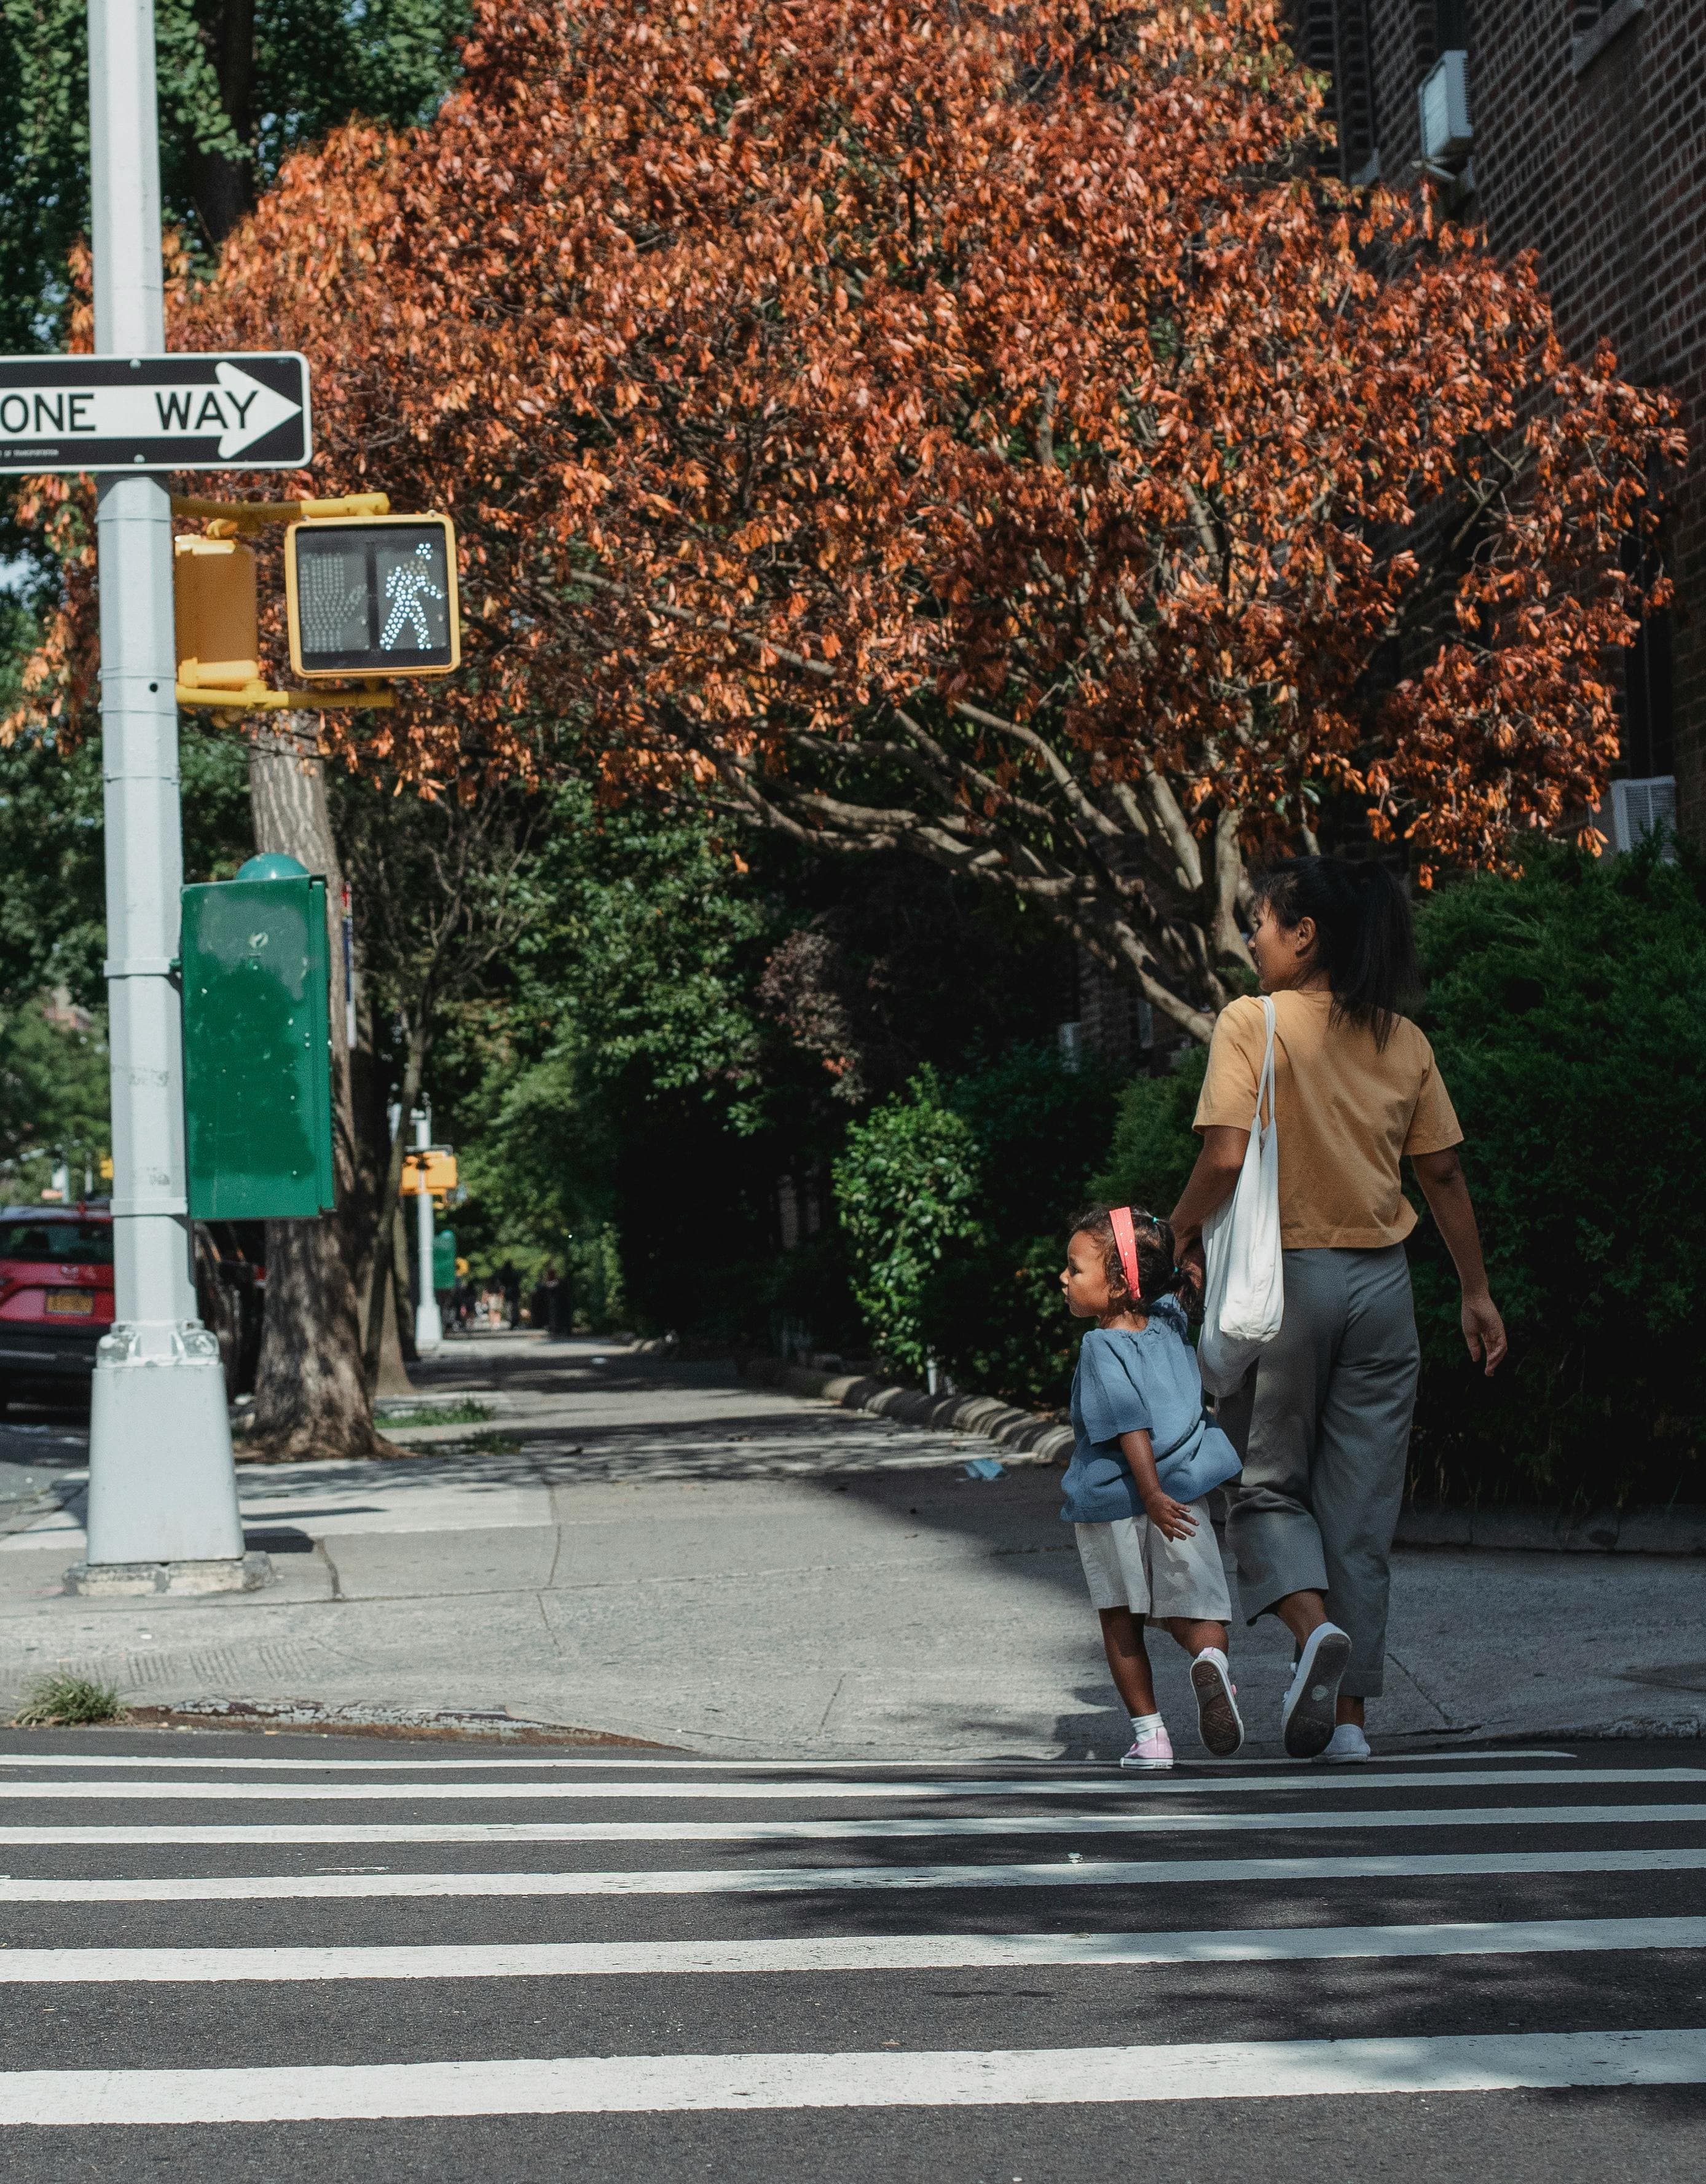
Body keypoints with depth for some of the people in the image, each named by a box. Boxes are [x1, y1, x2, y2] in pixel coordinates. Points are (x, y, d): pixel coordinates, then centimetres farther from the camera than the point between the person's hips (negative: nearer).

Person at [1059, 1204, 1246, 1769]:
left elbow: (1130, 1424, -22)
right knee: (1189, 1610, 6)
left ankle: (1149, 1734, 12)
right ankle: (1211, 1660, -28)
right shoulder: (1168, 1325, 3)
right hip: (1182, 1487, 4)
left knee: (1121, 1621, 12)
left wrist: (1152, 1494, -25)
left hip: (1112, 1504, -4)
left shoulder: (1102, 1347, -13)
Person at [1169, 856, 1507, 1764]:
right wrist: (1476, 1292, 15)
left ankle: (1313, 1625, -18)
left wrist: (1184, 1226, 1)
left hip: (1284, 1274, -4)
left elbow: (1226, 1156, -18)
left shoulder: (1253, 1022, -8)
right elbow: (1444, 1173, 8)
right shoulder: (1403, 1040, 6)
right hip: (1382, 1281, 4)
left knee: (1267, 1481, 10)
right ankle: (1349, 1717, 9)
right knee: (1361, 1507, 9)